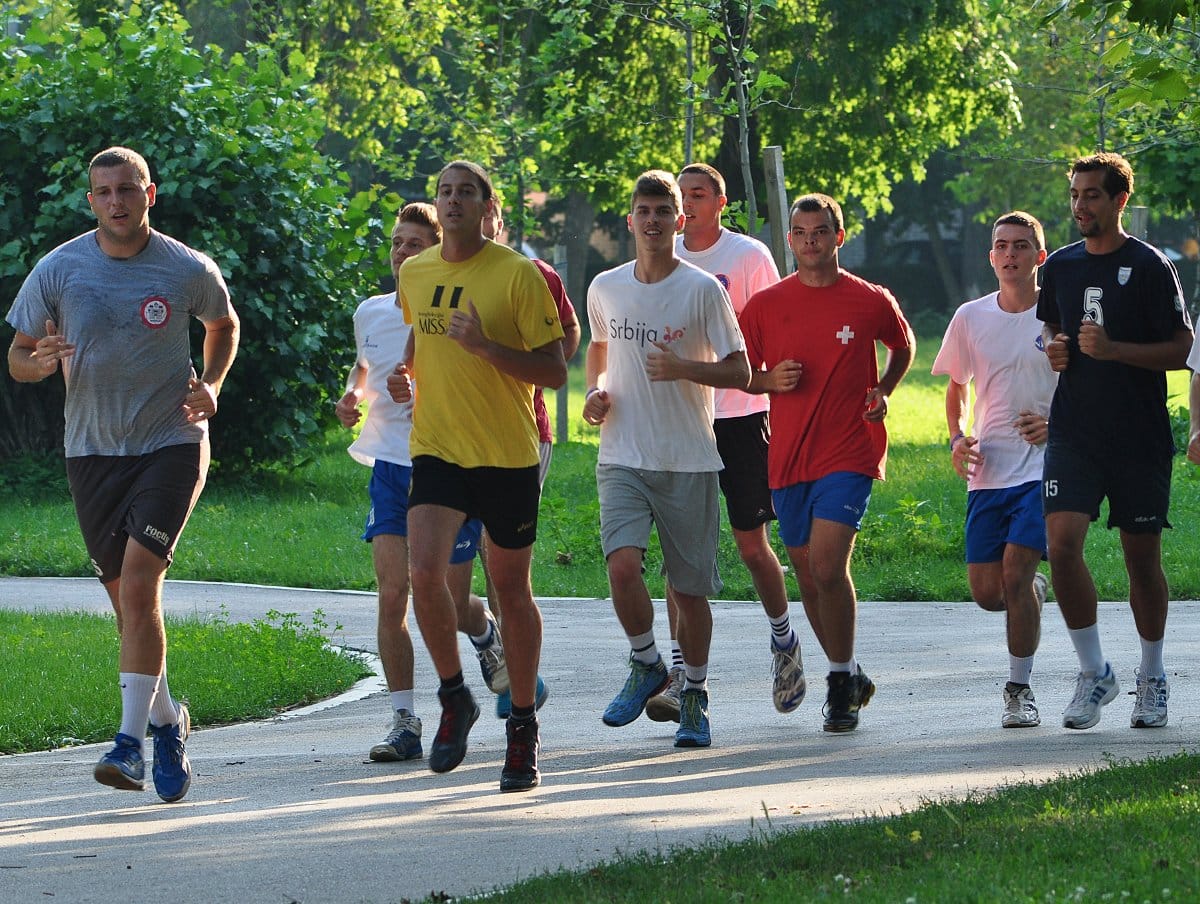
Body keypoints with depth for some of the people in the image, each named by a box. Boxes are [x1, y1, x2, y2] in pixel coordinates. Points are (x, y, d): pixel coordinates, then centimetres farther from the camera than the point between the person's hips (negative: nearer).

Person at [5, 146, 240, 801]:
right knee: (128, 601, 8)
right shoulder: (58, 270, -2)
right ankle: (166, 720, 31)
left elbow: (224, 325, 18)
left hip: (172, 444, -3)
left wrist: (210, 386, 0)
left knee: (139, 587, -18)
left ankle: (131, 742, -19)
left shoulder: (188, 270, -4)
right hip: (93, 450, 3)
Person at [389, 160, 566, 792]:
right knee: (423, 570, -17)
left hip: (508, 455, -3)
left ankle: (522, 727, 22)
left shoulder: (518, 274, -9)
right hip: (436, 448, 3)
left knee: (511, 588, 7)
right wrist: (405, 375, 7)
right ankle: (454, 699, 4)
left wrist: (485, 345, -22)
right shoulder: (413, 274, 7)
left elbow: (554, 372, -9)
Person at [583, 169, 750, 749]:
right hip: (623, 457, 2)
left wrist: (684, 369, -21)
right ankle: (645, 666, 5)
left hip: (688, 461, -2)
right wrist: (596, 390, 6)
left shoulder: (702, 289, -5)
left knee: (690, 587, 4)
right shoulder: (605, 288, 6)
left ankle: (695, 696, 22)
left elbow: (739, 373, -4)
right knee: (622, 564, -19)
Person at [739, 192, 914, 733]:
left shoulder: (871, 302, -1)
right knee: (809, 576, 9)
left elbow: (904, 347, 19)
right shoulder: (765, 305, 3)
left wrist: (883, 392, 2)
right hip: (788, 458, 4)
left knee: (827, 566, -18)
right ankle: (850, 677, 27)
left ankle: (842, 682, -4)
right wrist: (770, 380, -9)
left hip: (849, 452, -4)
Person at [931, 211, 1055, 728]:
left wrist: (1056, 423, -13)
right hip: (988, 469, 4)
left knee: (1015, 571, -16)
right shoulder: (971, 318, 7)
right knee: (986, 591, 0)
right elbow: (956, 388, 20)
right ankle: (1033, 591, 36)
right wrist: (958, 438, 1)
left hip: (1044, 466, -4)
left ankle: (1019, 689, -2)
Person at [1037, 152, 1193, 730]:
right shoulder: (1059, 267, 9)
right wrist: (1053, 351, 2)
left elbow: (1179, 350, -7)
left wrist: (1113, 350, -19)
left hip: (1140, 437, -3)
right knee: (1062, 542, -14)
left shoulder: (1149, 266, -5)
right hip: (1074, 432, 3)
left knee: (1142, 557, 5)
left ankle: (1151, 676, 24)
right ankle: (1093, 672, -1)